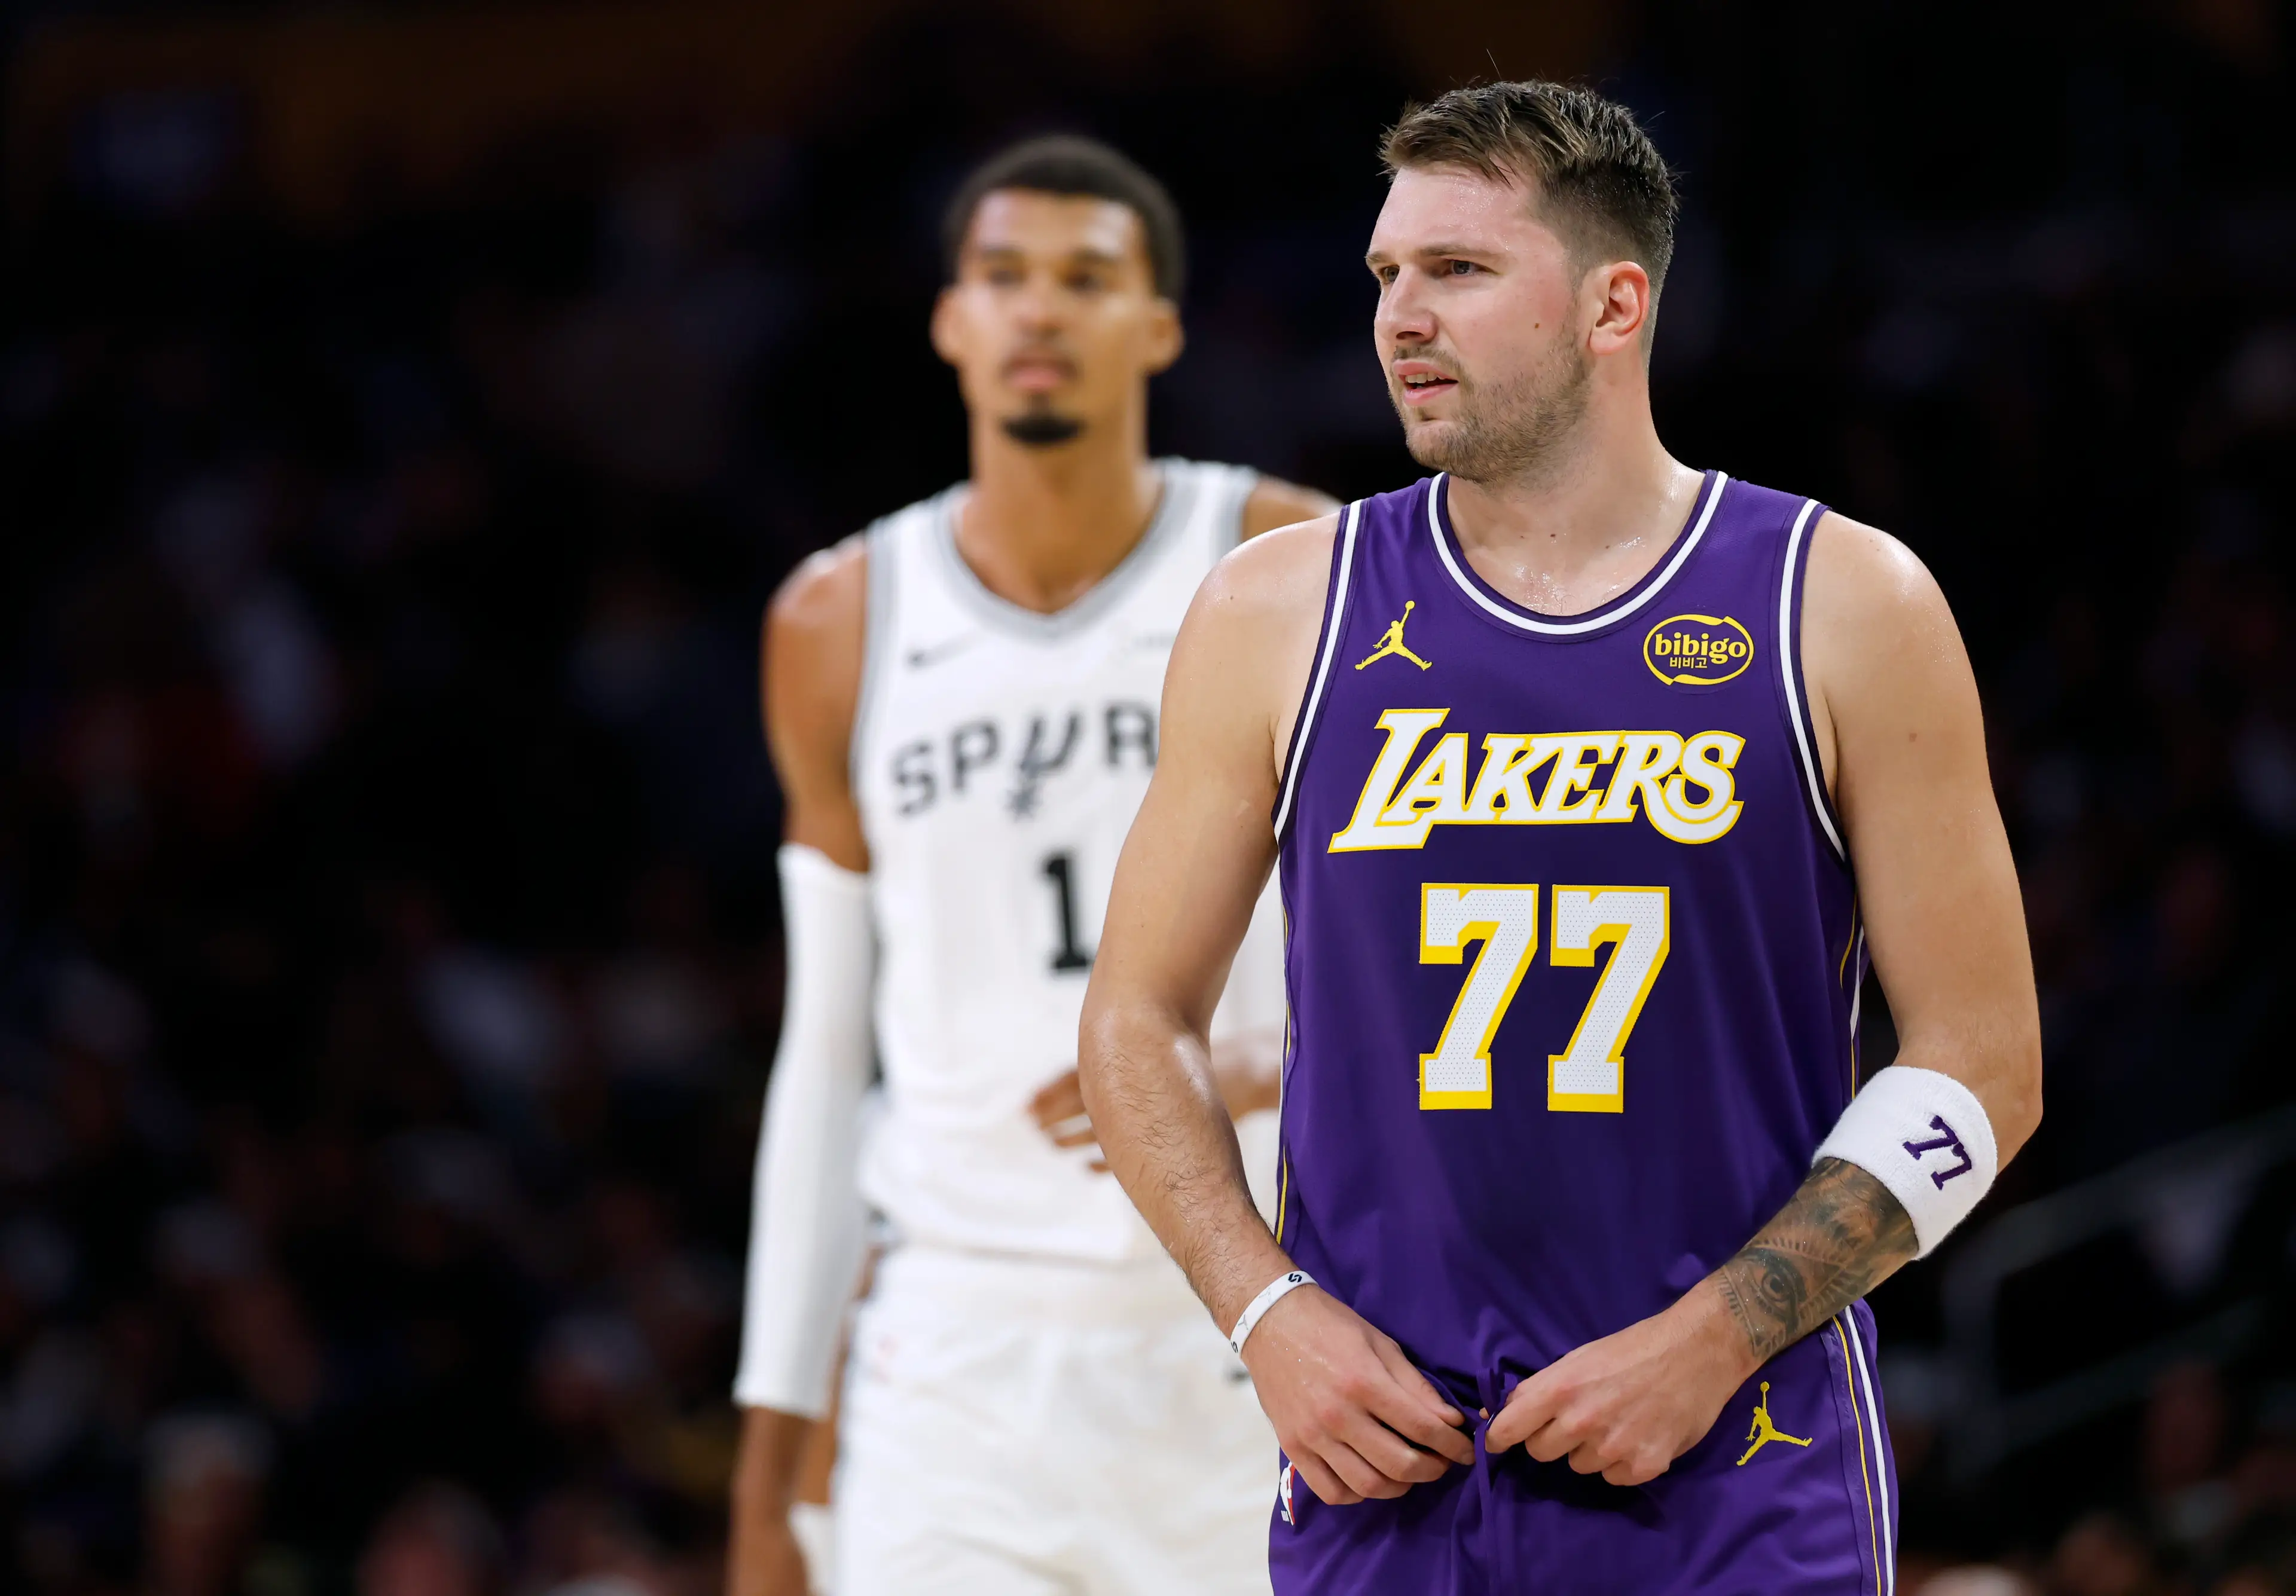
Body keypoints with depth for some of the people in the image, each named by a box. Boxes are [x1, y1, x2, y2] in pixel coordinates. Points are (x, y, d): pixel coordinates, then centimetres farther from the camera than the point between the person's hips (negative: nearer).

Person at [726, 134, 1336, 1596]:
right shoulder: (844, 625, 8)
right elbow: (826, 1059, 13)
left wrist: (1256, 1077, -20)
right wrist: (768, 1471, 10)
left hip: (1245, 1346, -1)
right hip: (964, 1354, 1)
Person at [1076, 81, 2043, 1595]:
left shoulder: (1845, 609, 0)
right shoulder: (1276, 616, 5)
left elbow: (1980, 1067, -1)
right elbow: (1141, 1020, 10)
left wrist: (1708, 1345, -10)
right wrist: (1271, 1314, -5)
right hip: (1379, 1471, 2)